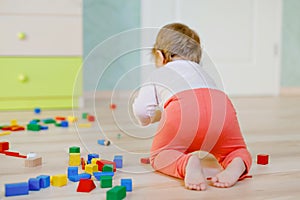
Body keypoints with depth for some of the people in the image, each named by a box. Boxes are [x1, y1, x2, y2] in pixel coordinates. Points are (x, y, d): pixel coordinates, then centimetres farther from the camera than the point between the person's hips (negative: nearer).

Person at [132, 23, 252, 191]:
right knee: (238, 150, 26)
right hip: (222, 105, 3)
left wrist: (158, 115, 41)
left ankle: (187, 164, -17)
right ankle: (236, 164, -11)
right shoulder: (203, 72, 44)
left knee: (159, 156, 16)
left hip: (183, 108, -3)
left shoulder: (158, 74, 32)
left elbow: (141, 110, 16)